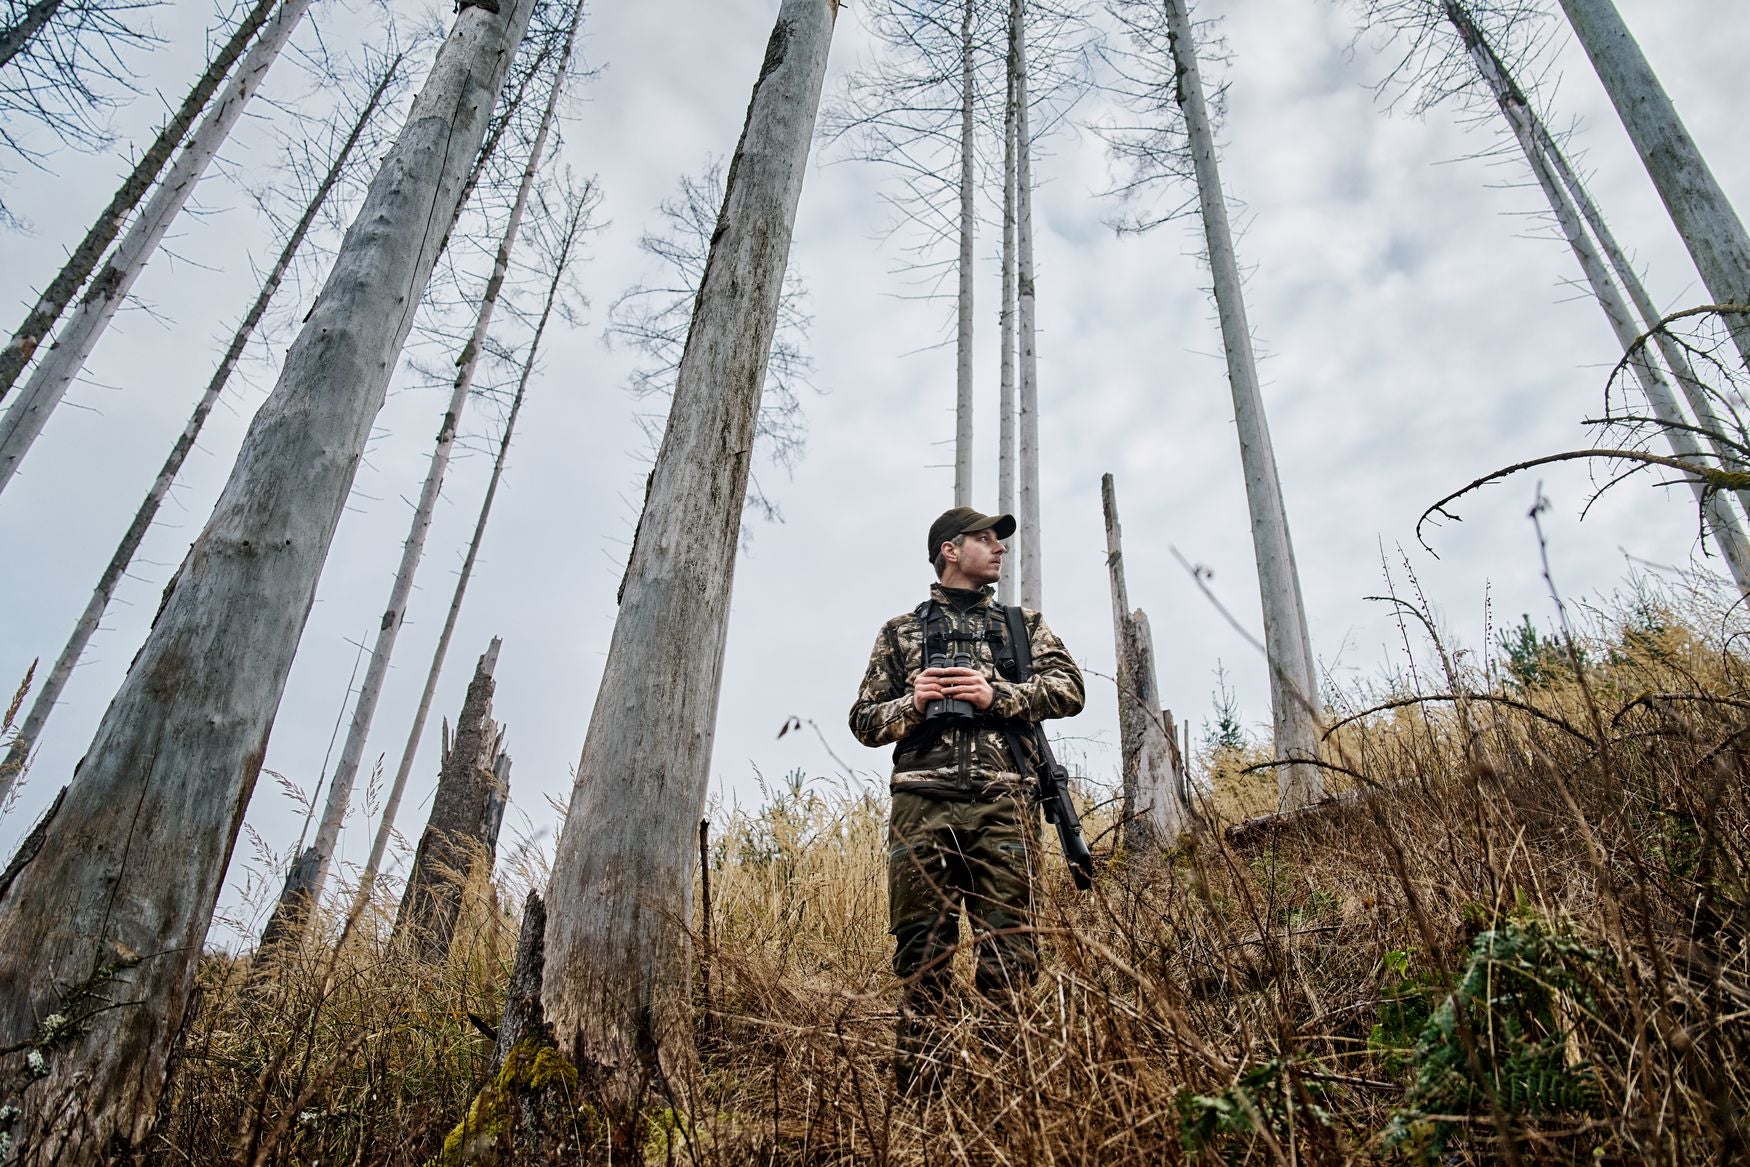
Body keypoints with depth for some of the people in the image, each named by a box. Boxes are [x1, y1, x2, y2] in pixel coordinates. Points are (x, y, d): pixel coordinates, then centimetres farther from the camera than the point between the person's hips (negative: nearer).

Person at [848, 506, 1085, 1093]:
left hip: (1003, 802, 1)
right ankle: (916, 1081, 5)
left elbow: (1069, 688, 8)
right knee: (921, 953, -1)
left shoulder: (1024, 622, 22)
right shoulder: (900, 631, 19)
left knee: (1008, 948, -4)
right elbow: (864, 719, 16)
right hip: (922, 803, 0)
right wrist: (913, 703, -4)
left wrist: (996, 695, -6)